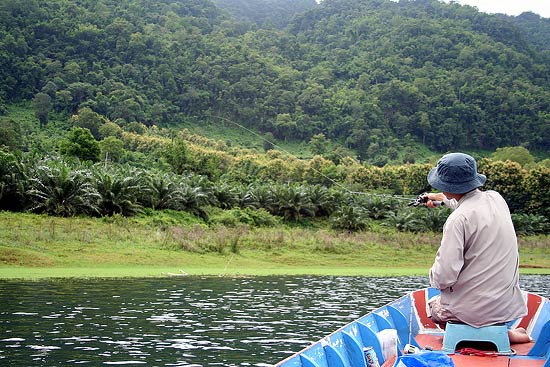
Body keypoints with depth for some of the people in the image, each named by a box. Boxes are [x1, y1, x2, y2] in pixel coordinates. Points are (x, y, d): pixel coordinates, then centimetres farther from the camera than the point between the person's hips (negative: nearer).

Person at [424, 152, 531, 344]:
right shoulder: (496, 199, 0)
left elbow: (444, 277, -23)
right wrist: (441, 198, 45)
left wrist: (434, 278, 1)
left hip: (476, 309, -7)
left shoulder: (458, 219, -22)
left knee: (435, 308, 23)